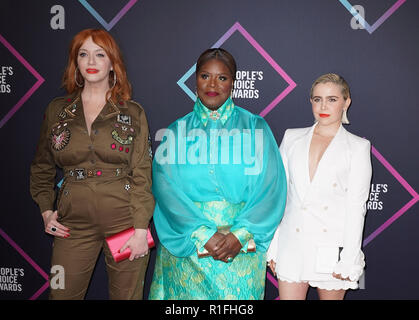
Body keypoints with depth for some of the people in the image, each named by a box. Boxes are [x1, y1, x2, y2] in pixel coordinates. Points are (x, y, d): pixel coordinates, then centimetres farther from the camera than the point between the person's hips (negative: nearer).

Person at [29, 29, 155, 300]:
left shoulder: (133, 113, 1)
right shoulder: (57, 110, 7)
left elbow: (142, 175, -4)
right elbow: (42, 168, 17)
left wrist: (141, 229, -10)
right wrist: (46, 211, 6)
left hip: (125, 220, -1)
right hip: (74, 224, 2)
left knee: (126, 295, 8)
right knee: (62, 294, 8)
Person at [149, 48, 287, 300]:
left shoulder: (255, 127, 3)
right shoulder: (176, 131, 5)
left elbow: (271, 188, -5)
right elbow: (167, 189, -6)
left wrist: (240, 234, -16)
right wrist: (203, 235, -17)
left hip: (243, 247, 0)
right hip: (187, 248, 1)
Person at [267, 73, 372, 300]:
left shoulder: (357, 147, 0)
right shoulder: (292, 138, 7)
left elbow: (356, 206, -4)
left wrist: (348, 260, -8)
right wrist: (272, 246, 4)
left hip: (333, 245, -1)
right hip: (293, 244, 2)